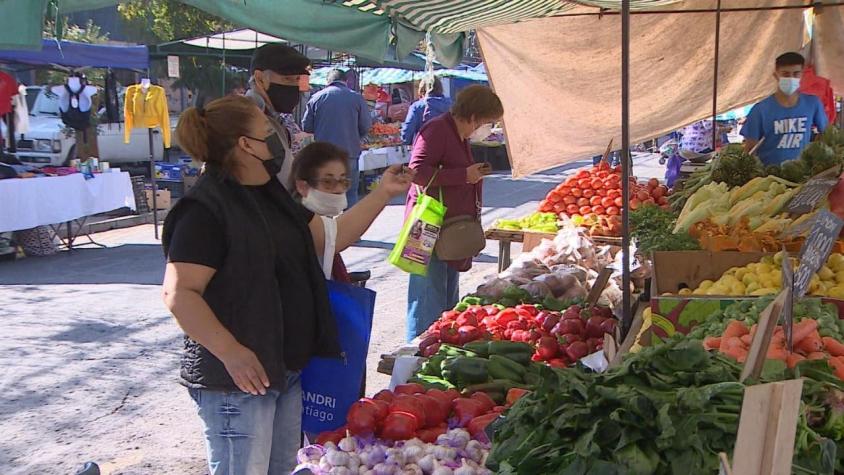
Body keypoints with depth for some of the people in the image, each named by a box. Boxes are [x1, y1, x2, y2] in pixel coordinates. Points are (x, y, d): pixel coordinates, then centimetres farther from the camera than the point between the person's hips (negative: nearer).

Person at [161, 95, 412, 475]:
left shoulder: (271, 197, 12)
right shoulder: (206, 209, -17)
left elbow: (331, 236, 18)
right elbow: (178, 293, -23)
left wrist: (384, 193, 15)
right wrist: (230, 352, -27)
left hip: (287, 368, 9)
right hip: (238, 376, -9)